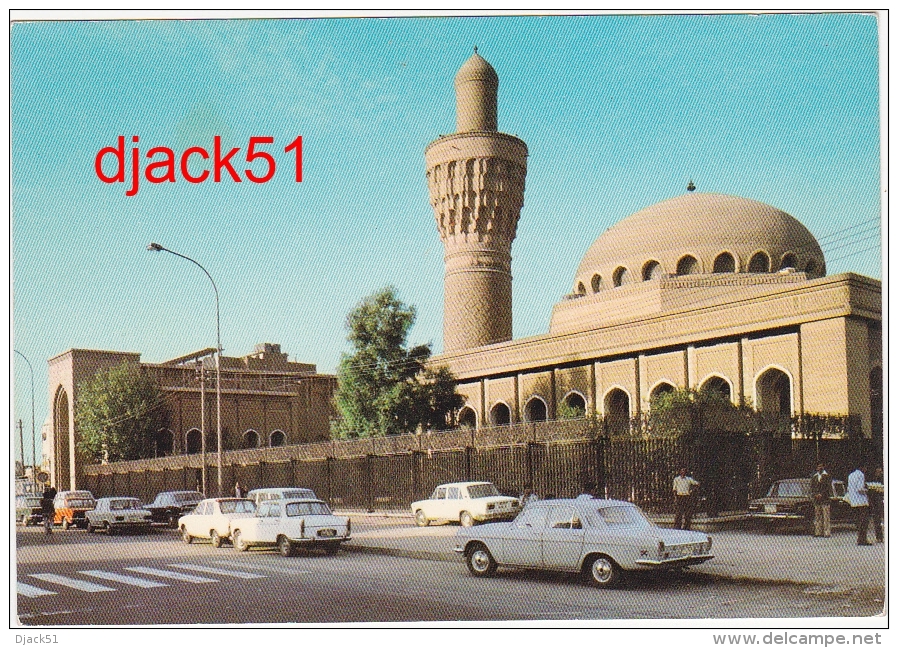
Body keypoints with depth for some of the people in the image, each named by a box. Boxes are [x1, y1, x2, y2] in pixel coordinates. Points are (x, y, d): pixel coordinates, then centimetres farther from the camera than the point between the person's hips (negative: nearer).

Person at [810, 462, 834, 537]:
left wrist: (821, 494, -12)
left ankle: (827, 532, -6)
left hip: (825, 499, -4)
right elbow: (812, 487, 12)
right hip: (817, 500, 4)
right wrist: (815, 494, -5)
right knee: (817, 516, 4)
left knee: (826, 516, -7)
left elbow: (828, 487, -5)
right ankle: (818, 532, 7)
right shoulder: (814, 477, 16)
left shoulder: (828, 476, 3)